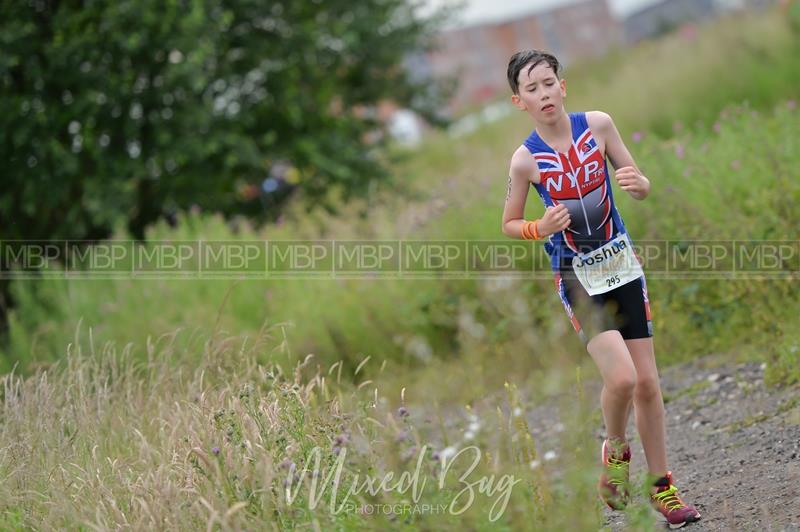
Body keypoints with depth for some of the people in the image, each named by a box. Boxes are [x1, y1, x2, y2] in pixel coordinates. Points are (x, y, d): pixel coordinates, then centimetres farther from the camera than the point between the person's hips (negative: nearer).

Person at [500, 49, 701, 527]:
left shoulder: (598, 125, -6)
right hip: (577, 275, -3)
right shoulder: (526, 159, -12)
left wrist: (638, 182, -19)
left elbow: (644, 190, 4)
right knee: (621, 377, -19)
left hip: (622, 262, 3)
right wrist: (540, 229, -18)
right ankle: (616, 449, 12)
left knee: (647, 382, 6)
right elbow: (510, 225, 2)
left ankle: (663, 487, 20)